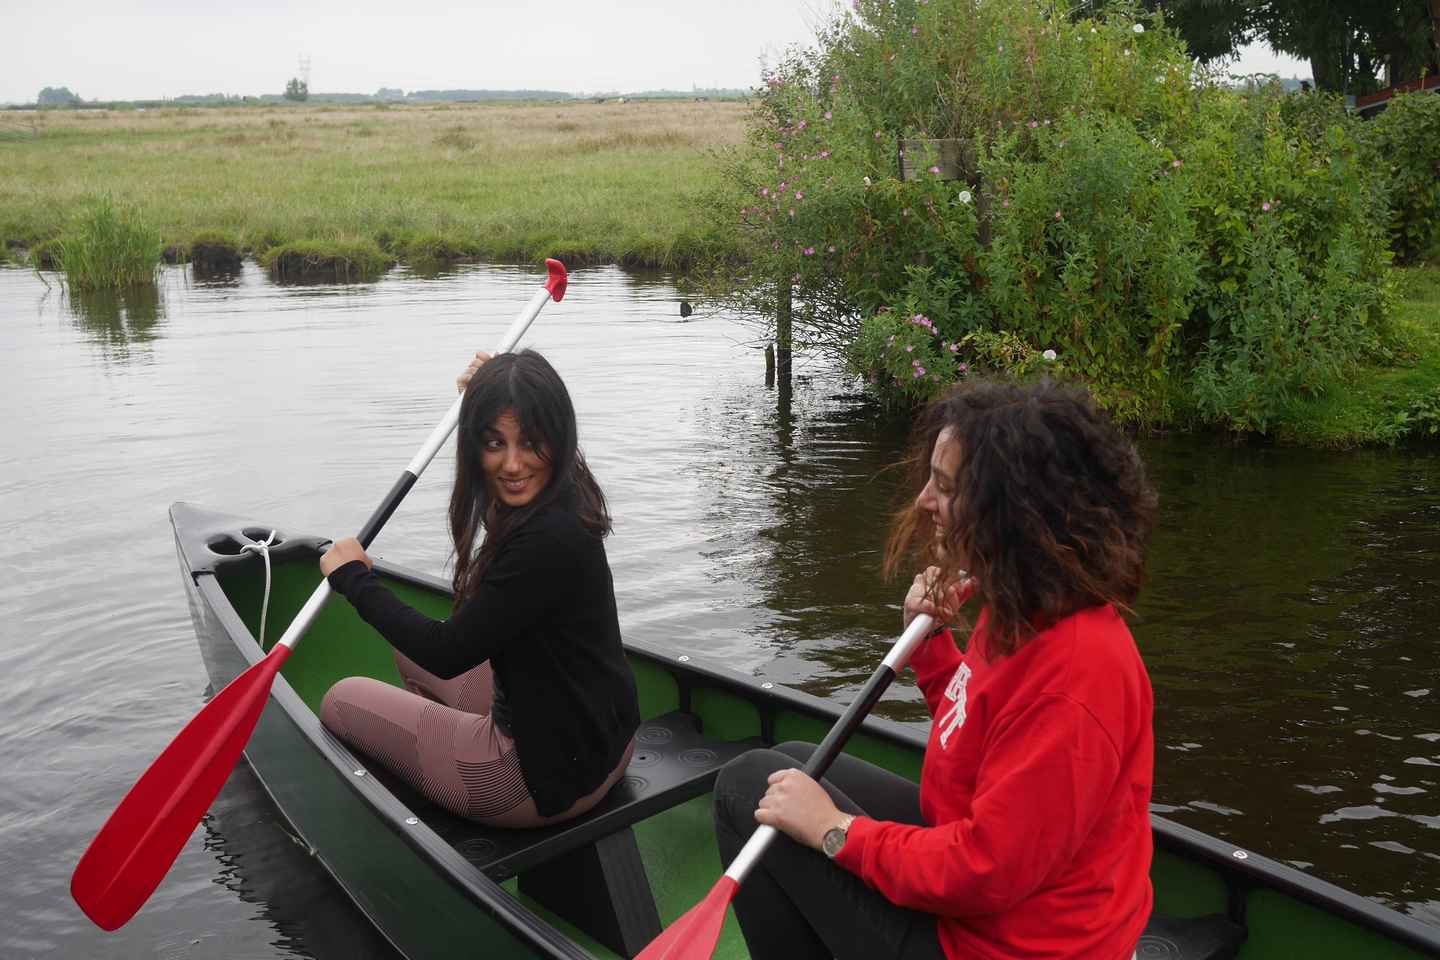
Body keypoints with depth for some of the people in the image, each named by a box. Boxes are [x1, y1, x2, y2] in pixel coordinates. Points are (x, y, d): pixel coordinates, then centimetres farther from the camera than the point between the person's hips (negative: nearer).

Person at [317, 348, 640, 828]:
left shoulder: (549, 538, -31)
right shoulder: (558, 499, -3)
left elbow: (446, 653, -23)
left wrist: (353, 578, -10)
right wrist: (483, 395, 18)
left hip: (554, 771, -9)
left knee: (342, 702, 9)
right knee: (411, 644, 29)